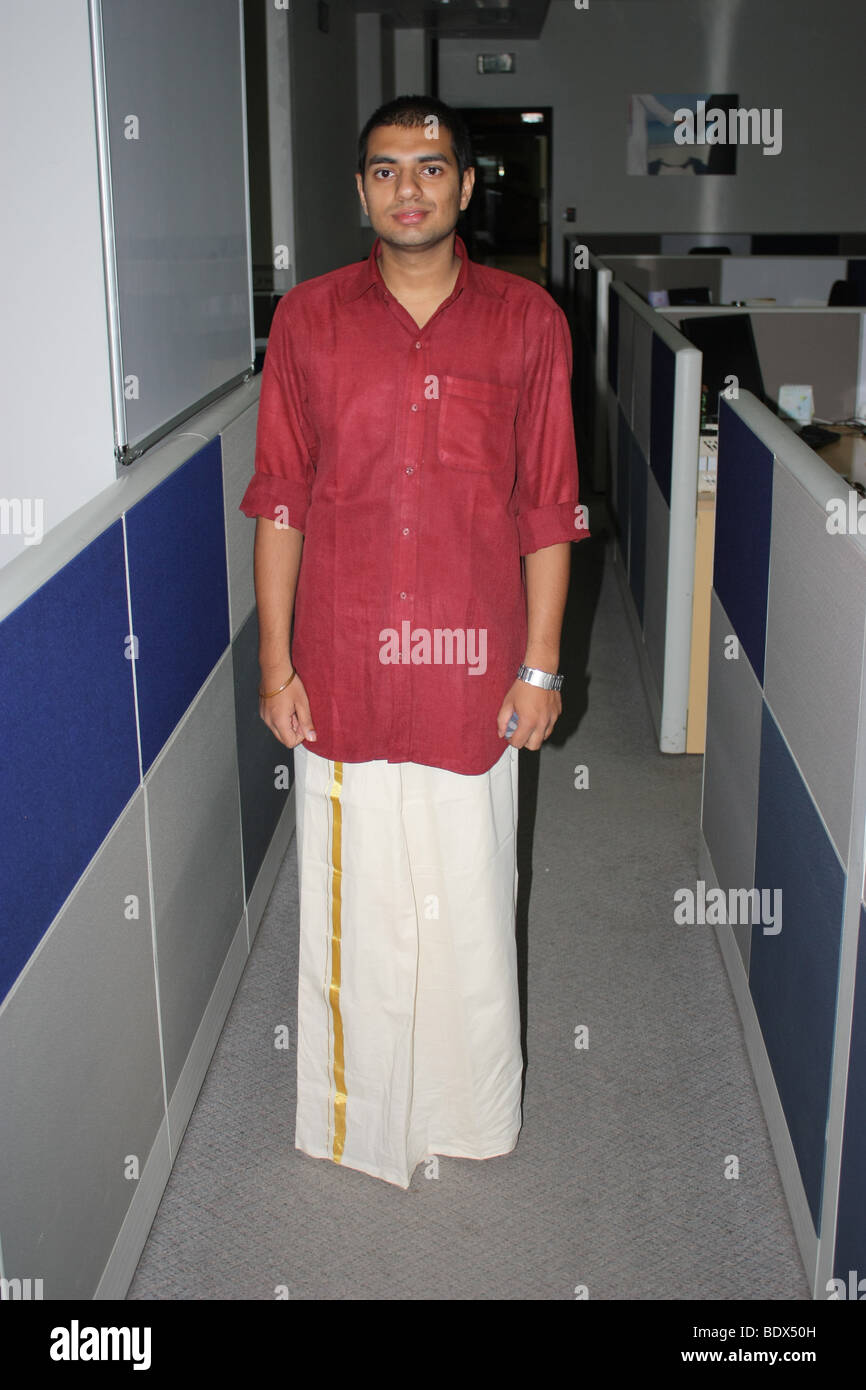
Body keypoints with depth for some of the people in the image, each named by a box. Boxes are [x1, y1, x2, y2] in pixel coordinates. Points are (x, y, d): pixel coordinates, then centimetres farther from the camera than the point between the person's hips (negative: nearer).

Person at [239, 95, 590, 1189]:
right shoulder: (308, 319, 1)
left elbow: (548, 511, 1)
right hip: (343, 668, 0)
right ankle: (356, 1111, 34)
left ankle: (468, 1111, 36)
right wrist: (276, 665, -1)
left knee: (470, 895, 12)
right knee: (351, 898, 12)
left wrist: (540, 666, -1)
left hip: (473, 667, 0)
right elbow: (278, 503, 2)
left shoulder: (527, 321, 0)